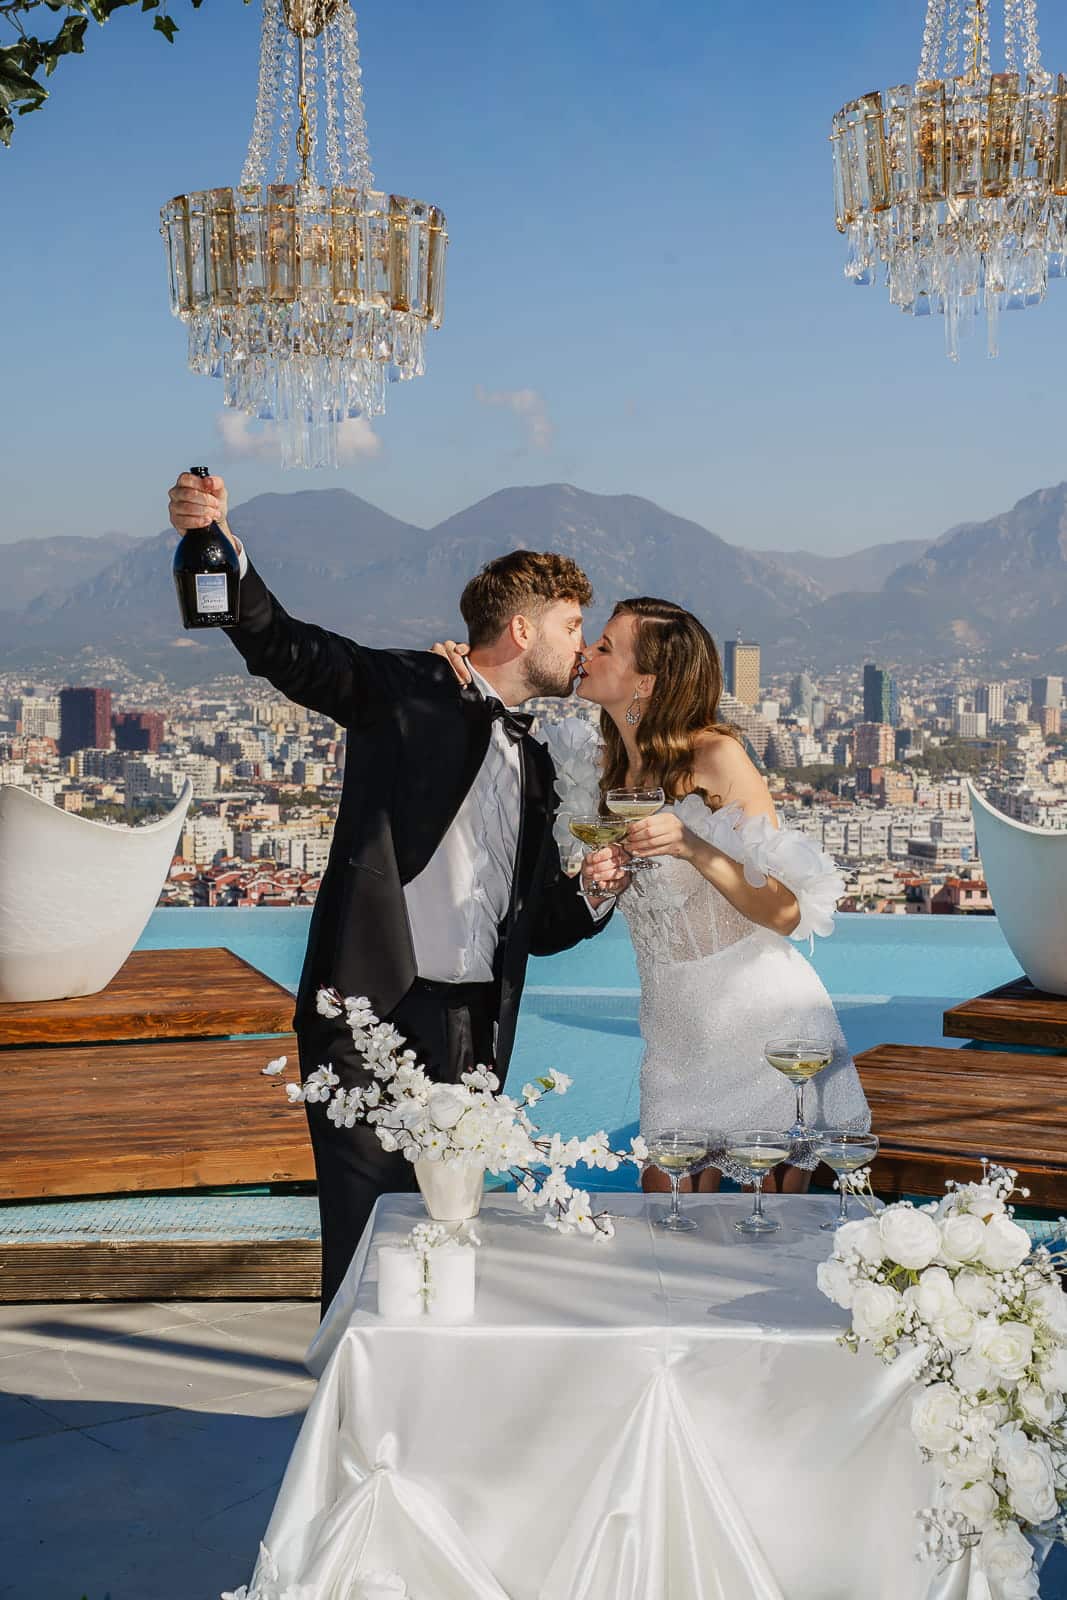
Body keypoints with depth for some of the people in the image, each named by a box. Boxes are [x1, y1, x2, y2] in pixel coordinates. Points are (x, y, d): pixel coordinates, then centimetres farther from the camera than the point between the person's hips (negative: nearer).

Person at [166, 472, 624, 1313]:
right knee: (368, 1235, -5)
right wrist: (223, 543, -31)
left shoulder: (535, 763, 19)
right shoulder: (409, 690, 1)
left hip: (471, 1031, 6)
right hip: (372, 1013, -6)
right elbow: (287, 649, -14)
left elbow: (538, 929, 21)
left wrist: (595, 892, 0)